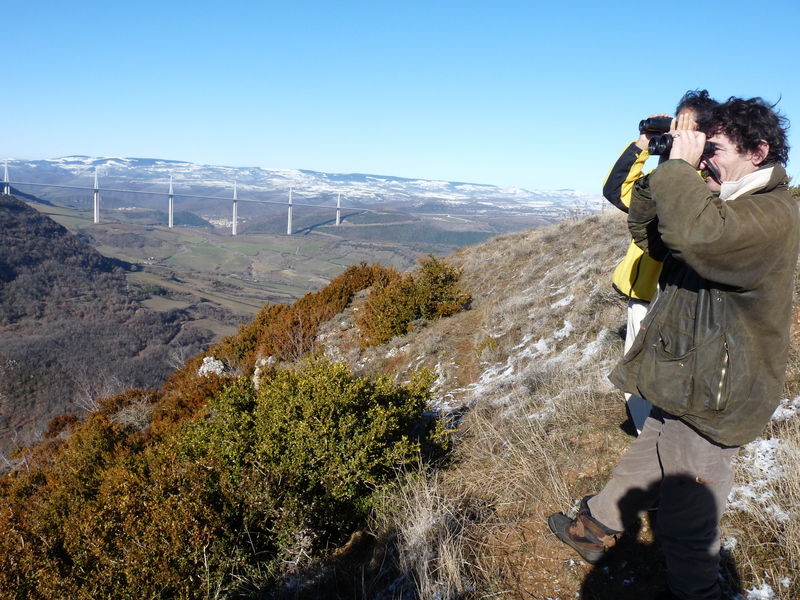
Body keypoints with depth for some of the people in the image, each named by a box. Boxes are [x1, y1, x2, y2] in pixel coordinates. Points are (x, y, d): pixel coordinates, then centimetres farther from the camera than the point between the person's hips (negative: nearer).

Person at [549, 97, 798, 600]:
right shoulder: (728, 207, 11)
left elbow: (695, 232, -43)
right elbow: (649, 235, 13)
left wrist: (680, 166, -26)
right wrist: (663, 175, -2)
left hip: (710, 402, -10)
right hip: (686, 386, 10)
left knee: (687, 524, 5)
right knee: (643, 469, 28)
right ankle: (594, 530, 48)